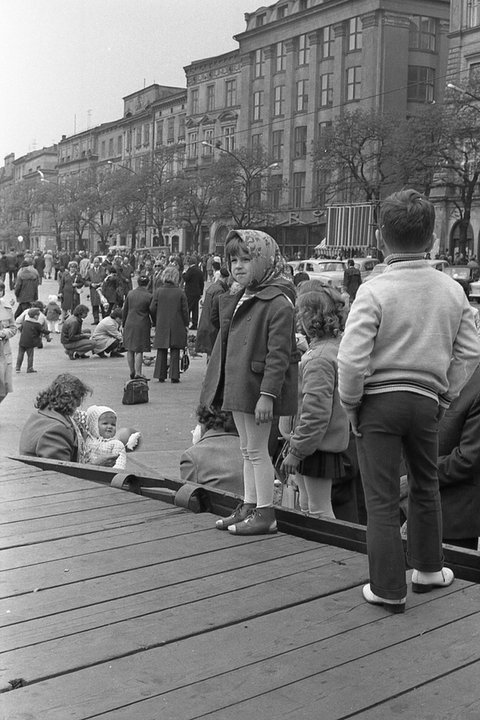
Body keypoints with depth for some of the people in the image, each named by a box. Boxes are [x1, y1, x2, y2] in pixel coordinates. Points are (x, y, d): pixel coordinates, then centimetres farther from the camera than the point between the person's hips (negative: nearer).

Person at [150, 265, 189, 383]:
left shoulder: (158, 292, -4)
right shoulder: (180, 293, -6)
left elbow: (152, 309, -2)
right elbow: (185, 310, -4)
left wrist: (155, 323, 11)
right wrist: (185, 324, 8)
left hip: (161, 326, 1)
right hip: (176, 327, -1)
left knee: (161, 351, 10)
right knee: (175, 352, 5)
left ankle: (161, 375, 10)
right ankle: (174, 375, 3)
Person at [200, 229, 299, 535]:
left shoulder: (279, 302, -16)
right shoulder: (240, 298, 14)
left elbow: (279, 354, -21)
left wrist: (268, 394, -25)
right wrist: (216, 384, 18)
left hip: (258, 388, -9)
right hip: (237, 387, 9)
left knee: (257, 450, -2)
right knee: (248, 450, 15)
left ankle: (265, 514, 8)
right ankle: (248, 507, 24)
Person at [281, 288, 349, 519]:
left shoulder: (319, 359, -21)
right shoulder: (335, 348, 10)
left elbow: (316, 412, -25)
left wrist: (296, 451, -19)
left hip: (319, 447, -10)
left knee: (320, 510, 0)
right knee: (314, 506, 19)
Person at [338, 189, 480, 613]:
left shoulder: (375, 291, -14)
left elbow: (352, 359, -19)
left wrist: (350, 404, -4)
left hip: (379, 402, -4)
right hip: (427, 401, 4)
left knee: (382, 499, 5)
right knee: (426, 486, 24)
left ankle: (388, 590, 13)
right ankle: (428, 569, 39)